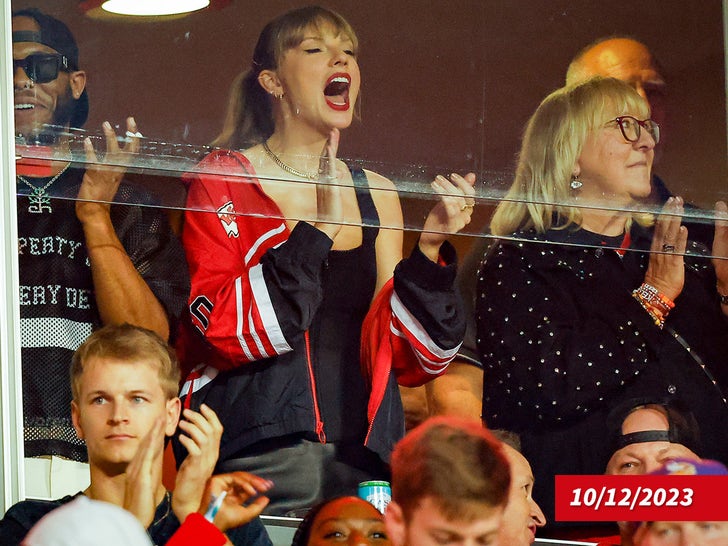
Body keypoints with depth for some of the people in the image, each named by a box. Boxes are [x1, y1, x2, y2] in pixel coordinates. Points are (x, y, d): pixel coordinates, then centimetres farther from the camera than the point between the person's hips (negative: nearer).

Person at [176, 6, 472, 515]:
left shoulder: (376, 194, 15)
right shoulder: (221, 182, 2)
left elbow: (406, 357, 9)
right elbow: (226, 332, -13)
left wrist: (430, 249, -4)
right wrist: (318, 230, -15)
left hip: (365, 454, 4)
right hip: (260, 456, -4)